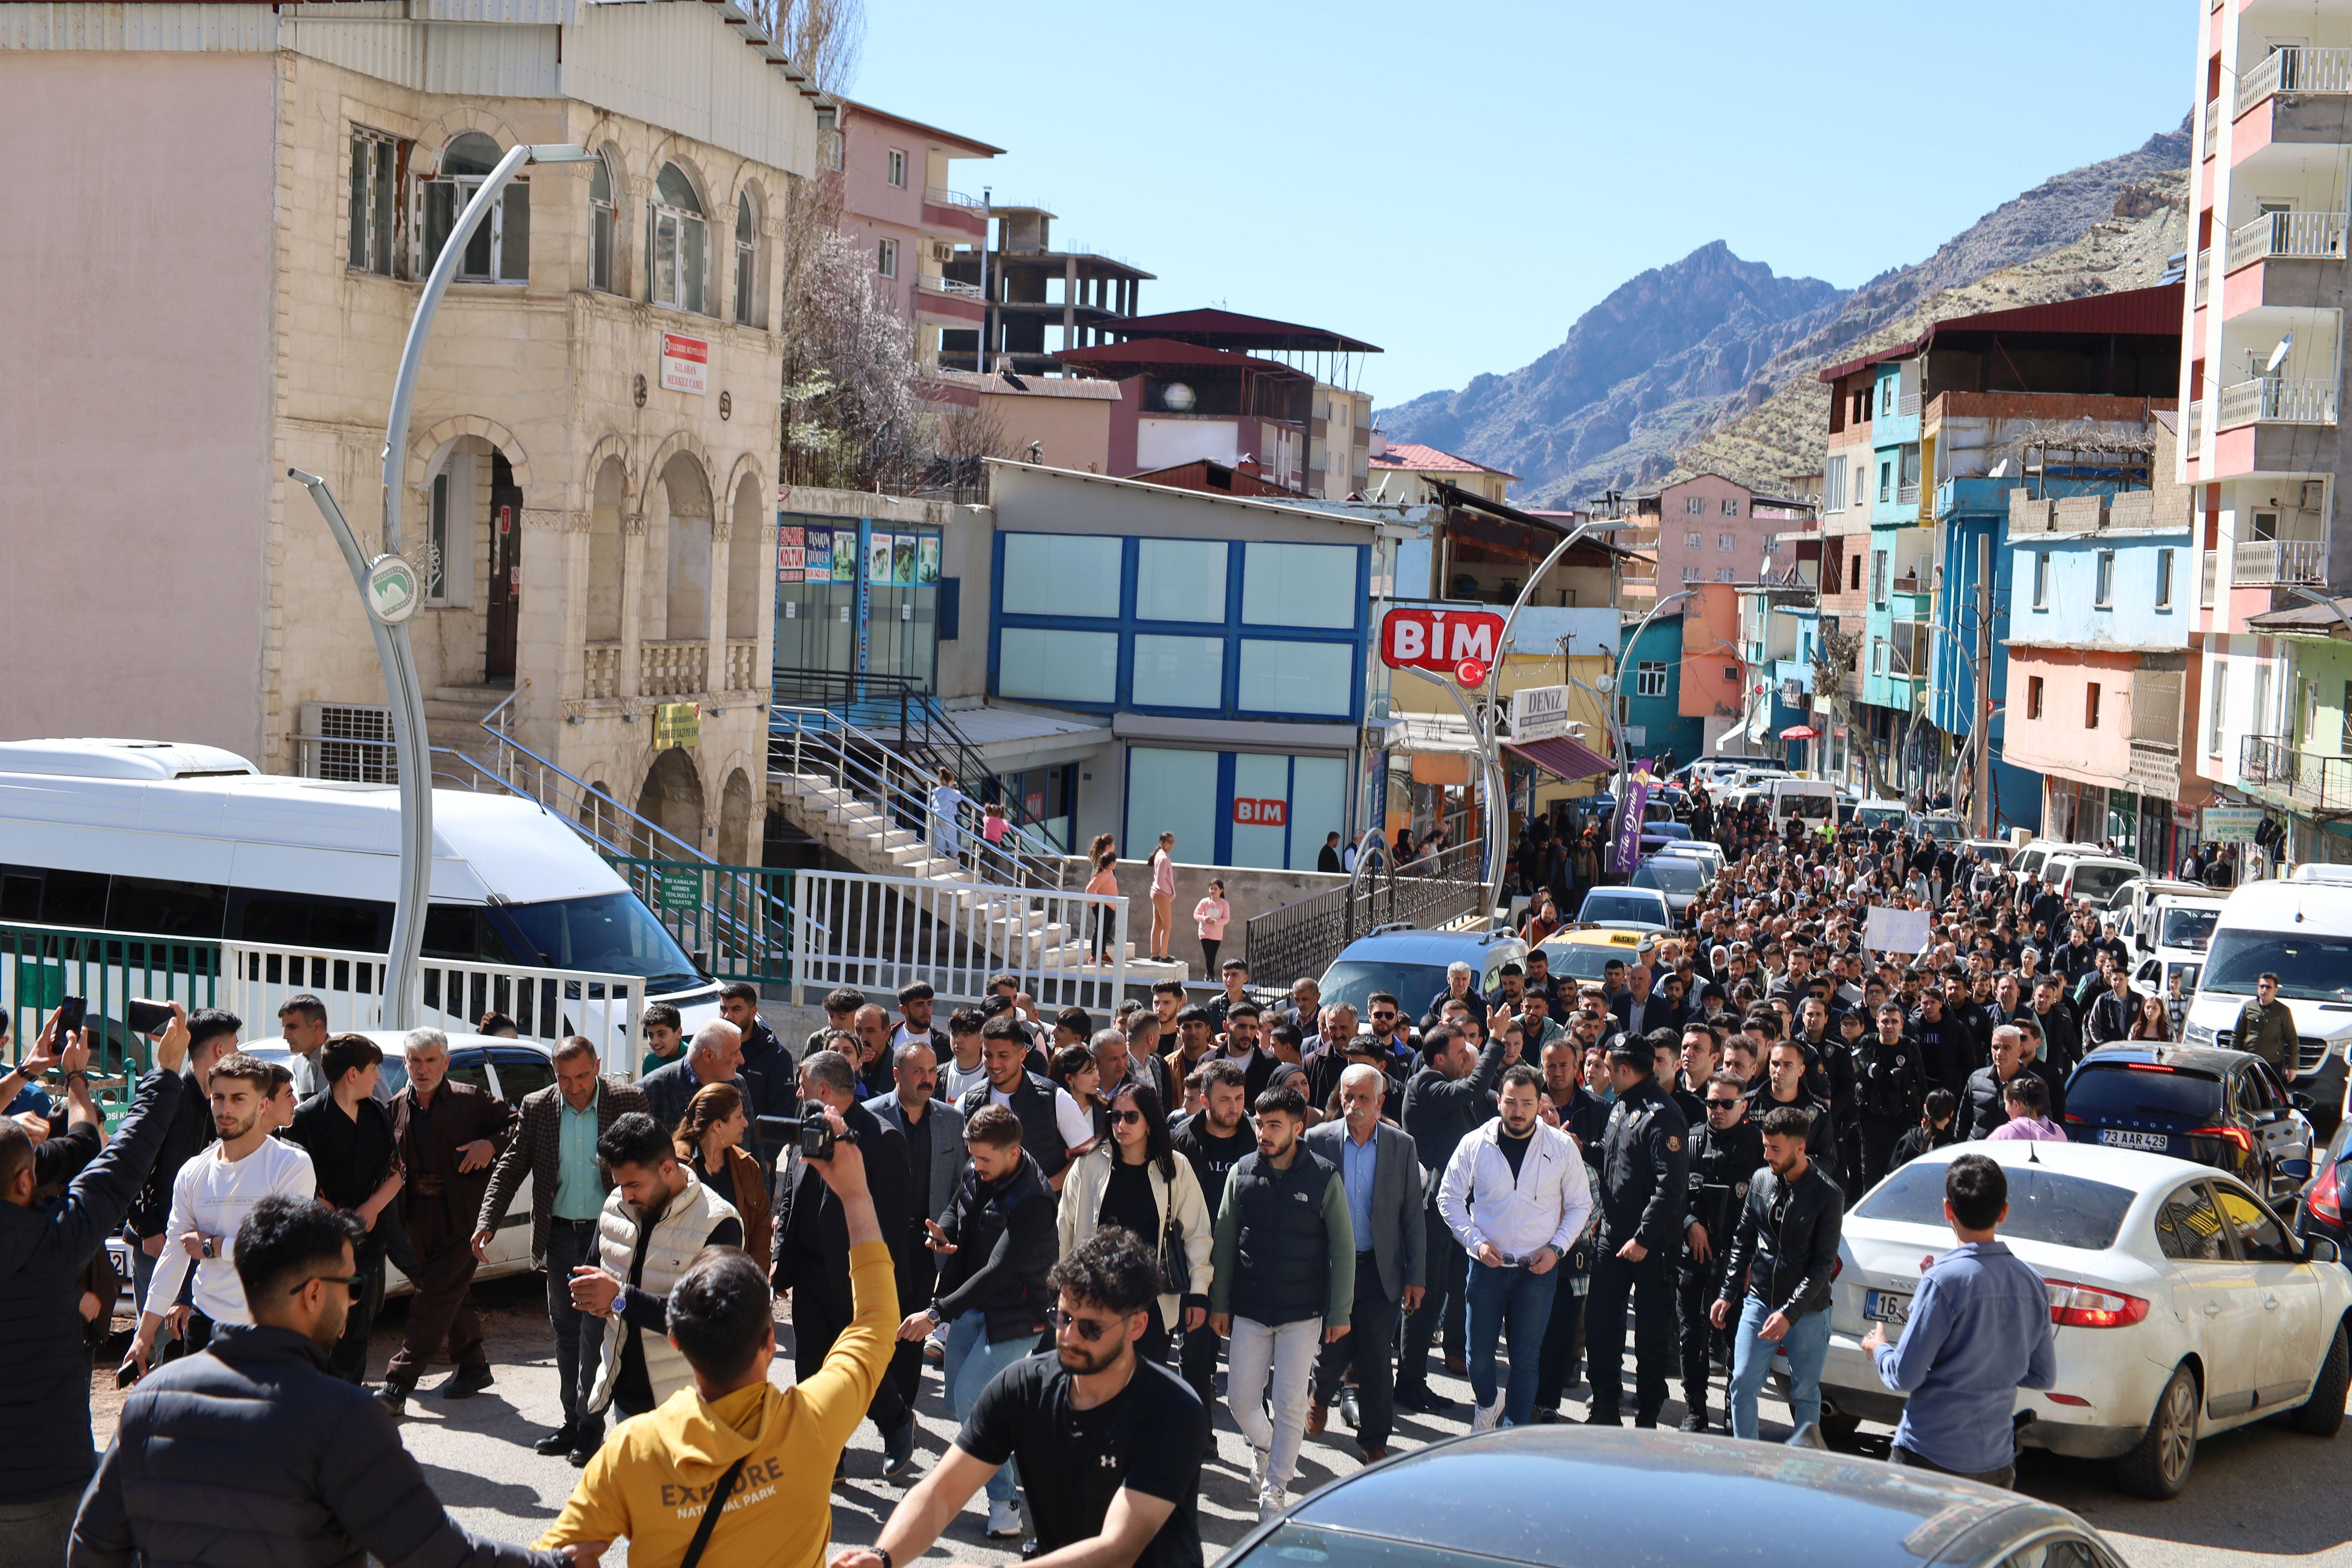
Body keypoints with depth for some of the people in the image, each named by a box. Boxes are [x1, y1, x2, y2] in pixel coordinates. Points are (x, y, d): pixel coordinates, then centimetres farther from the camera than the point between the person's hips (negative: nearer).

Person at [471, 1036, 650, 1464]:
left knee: (595, 1328, -7)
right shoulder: (538, 1107, 2)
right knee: (566, 1331, 11)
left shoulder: (628, 1101, -7)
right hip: (559, 1233, 4)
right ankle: (573, 1422, 21)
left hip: (607, 1233, -4)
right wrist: (487, 1222, -10)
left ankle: (591, 1425, 2)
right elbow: (510, 1167, 3)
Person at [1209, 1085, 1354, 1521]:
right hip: (1249, 1311, 2)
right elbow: (1225, 1239, 6)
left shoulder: (1324, 1178, -7)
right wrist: (1219, 1303, 6)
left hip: (1303, 1313, -2)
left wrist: (1340, 1312, -4)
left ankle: (1276, 1487, 14)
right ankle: (1265, 1448, 35)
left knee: (1290, 1403, 0)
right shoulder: (1242, 1173, 0)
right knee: (1241, 1400, 4)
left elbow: (1343, 1248, -2)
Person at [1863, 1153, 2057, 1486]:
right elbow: (2044, 1377, 11)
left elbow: (1905, 1376, -12)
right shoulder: (2032, 1284, 3)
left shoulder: (1944, 1280, -16)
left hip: (1932, 1457, -6)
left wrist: (1878, 1349, 8)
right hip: (1997, 1463, 6)